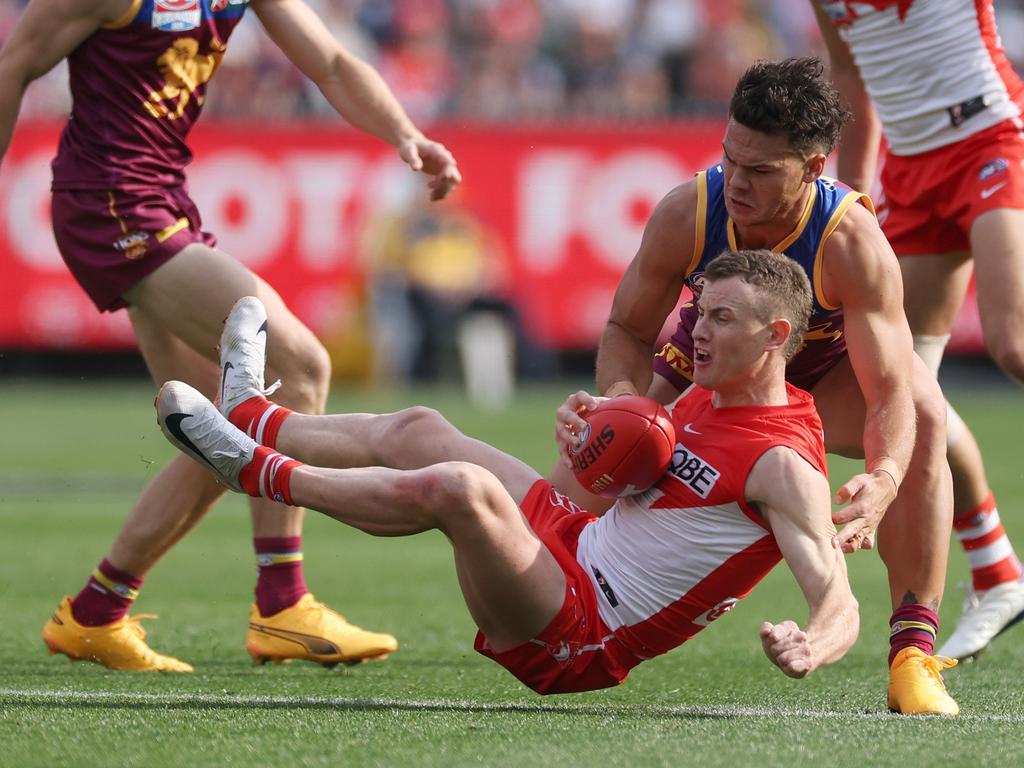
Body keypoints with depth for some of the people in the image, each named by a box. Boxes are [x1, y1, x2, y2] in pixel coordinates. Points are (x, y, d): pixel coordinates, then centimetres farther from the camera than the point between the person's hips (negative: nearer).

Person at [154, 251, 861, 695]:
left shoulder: (784, 466, -20)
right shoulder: (709, 394, 8)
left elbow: (840, 602, -30)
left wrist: (809, 648, -54)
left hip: (582, 641, -9)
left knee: (458, 486, -28)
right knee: (417, 431, 13)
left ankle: (259, 472, -8)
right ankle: (253, 414, 35)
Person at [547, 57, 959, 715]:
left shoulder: (852, 244, -38)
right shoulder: (687, 215, -31)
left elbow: (891, 395, -39)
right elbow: (628, 329, -14)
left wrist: (883, 481, -60)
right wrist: (624, 402, -37)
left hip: (826, 371, -2)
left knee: (925, 416, -35)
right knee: (571, 505, -16)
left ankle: (913, 655, -32)